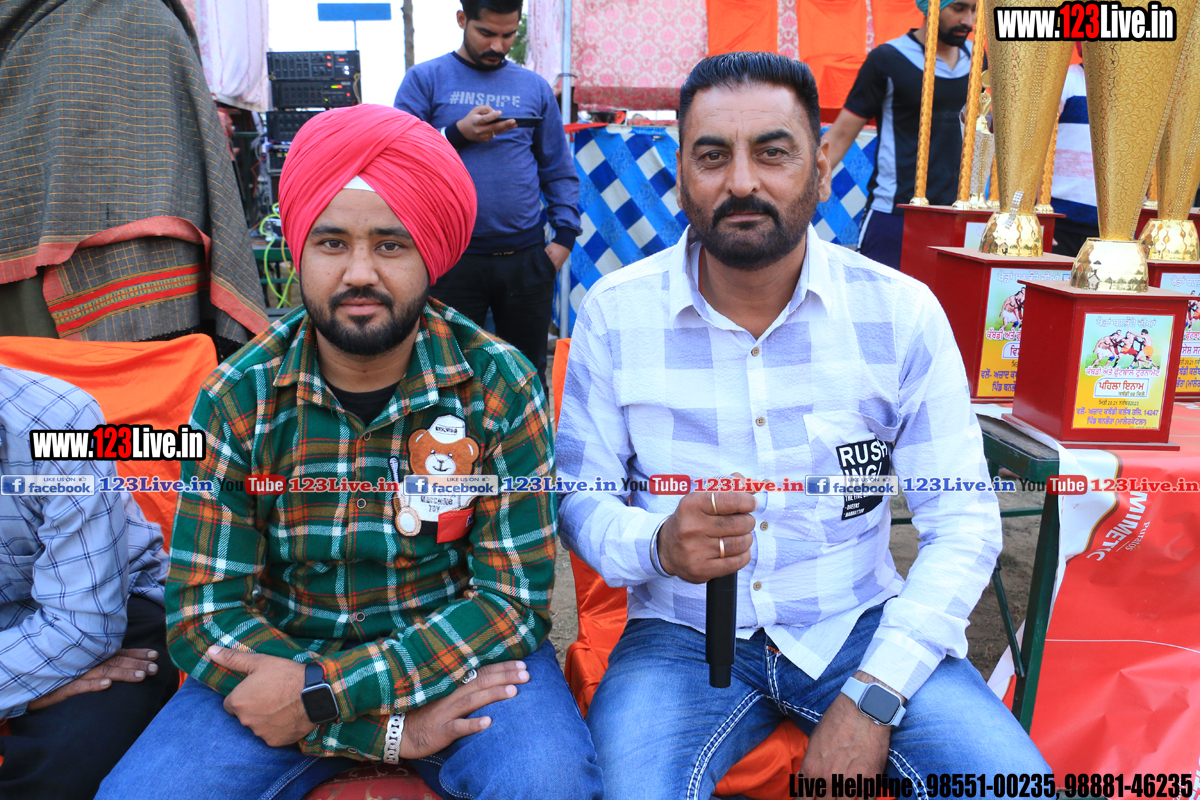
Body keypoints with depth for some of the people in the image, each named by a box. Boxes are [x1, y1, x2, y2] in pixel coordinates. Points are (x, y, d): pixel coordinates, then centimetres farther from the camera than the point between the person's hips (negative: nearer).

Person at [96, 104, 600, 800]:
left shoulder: (500, 387, -12)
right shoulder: (237, 400, -8)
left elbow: (515, 599, -12)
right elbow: (203, 613, -9)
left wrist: (322, 693, -21)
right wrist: (391, 729, -21)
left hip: (460, 651, -1)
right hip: (279, 656, 2)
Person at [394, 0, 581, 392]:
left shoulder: (534, 87, 13)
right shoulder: (425, 79, 5)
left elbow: (559, 170, 14)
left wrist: (565, 235, 3)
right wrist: (457, 134, -13)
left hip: (526, 256, 2)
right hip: (453, 257, -2)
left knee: (529, 373, 9)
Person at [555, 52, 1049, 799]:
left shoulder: (902, 311, -6)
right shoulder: (615, 312, -6)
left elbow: (964, 520, -5)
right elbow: (580, 494, -1)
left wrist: (873, 697, -15)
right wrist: (658, 544, -25)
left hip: (857, 623, 2)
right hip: (685, 633, -1)